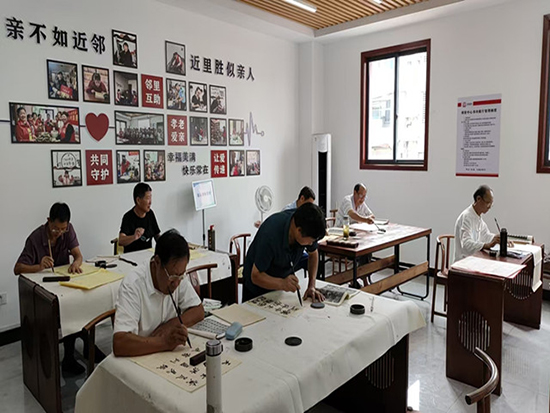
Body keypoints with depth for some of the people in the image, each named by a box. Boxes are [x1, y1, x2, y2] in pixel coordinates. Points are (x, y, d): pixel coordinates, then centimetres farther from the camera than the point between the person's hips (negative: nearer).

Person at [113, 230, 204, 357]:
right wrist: (164, 342, -34)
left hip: (168, 356, 4)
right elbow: (119, 344, -27)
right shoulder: (133, 285, -21)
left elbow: (198, 311, 2)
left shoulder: (178, 276, -4)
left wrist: (171, 325, -13)